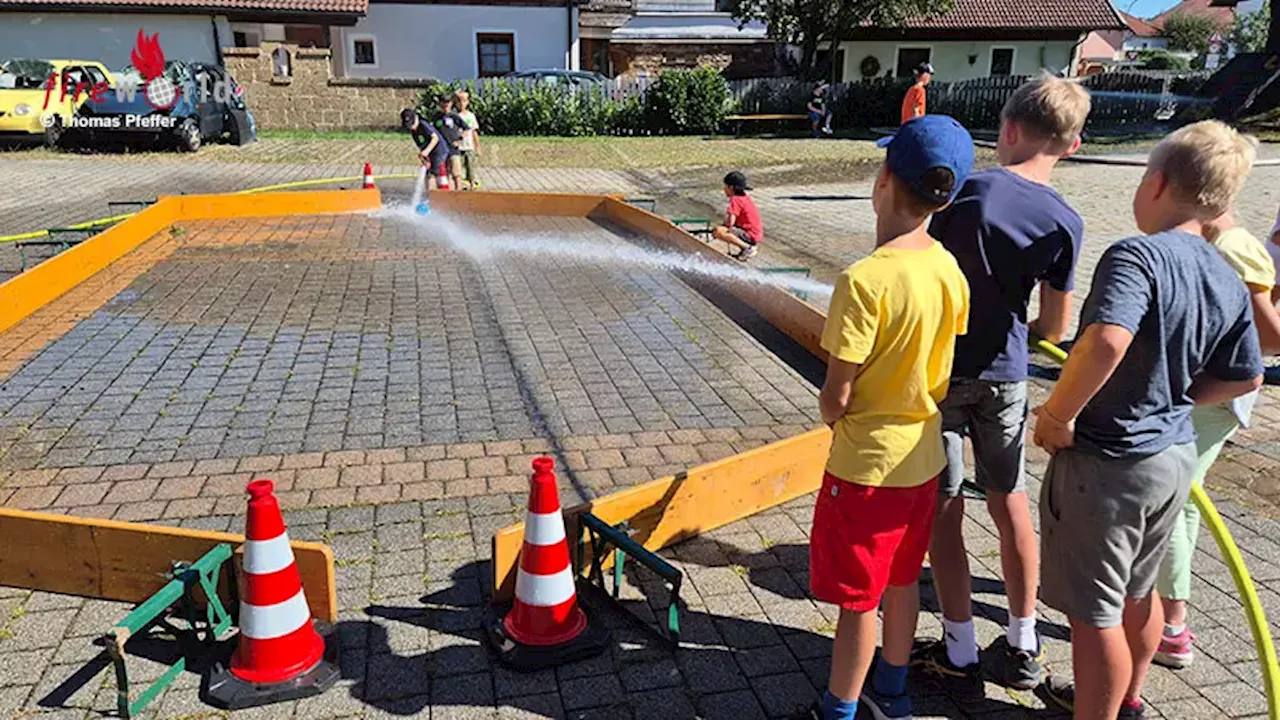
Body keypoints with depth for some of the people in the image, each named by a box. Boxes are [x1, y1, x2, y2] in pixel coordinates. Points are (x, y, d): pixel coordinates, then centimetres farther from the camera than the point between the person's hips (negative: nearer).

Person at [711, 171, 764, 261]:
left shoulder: (735, 200, -14)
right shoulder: (745, 197, 13)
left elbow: (730, 222, -21)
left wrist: (726, 217, -1)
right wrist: (728, 219, 10)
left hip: (750, 236, -10)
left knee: (718, 231, -24)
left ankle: (748, 248, -17)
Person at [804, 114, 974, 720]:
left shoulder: (865, 279, -26)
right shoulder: (950, 271, -3)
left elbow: (835, 397, -21)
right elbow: (942, 366, 6)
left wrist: (831, 413, -1)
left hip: (866, 464, -7)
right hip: (922, 455, 7)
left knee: (858, 600, 9)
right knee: (902, 581, 23)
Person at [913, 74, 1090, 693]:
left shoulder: (966, 192, -15)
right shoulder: (1064, 222, -3)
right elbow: (1055, 328, 1)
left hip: (938, 368, -4)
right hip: (1004, 375, 4)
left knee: (943, 509, 7)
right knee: (1011, 503, 17)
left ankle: (959, 653, 17)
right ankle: (1022, 647, 29)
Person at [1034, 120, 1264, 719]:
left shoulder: (1137, 255, -22)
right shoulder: (1229, 282, 4)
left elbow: (1107, 339, -39)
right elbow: (1244, 378, 13)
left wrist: (1058, 415, -26)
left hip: (1106, 463, -9)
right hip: (1174, 454, 9)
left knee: (1094, 611, 7)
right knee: (1138, 591, 27)